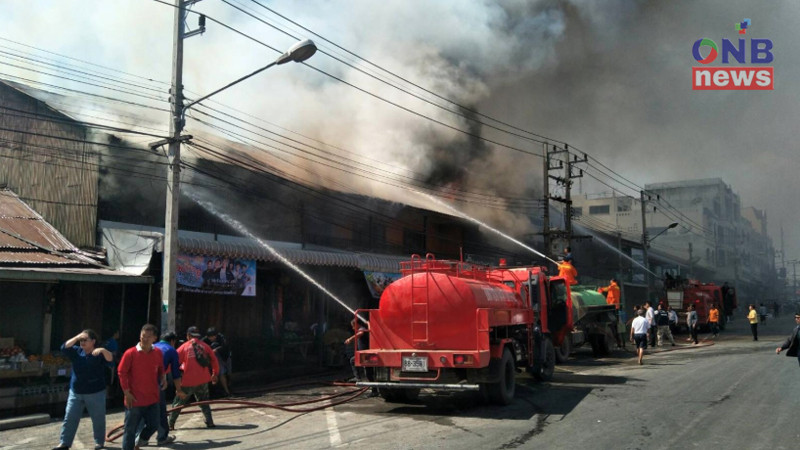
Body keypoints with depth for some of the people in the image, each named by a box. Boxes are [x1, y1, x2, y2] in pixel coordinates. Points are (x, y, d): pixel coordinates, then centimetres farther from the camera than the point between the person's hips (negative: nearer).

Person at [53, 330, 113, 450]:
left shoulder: (99, 354, -7)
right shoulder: (77, 351, 5)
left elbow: (110, 360, -22)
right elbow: (64, 348, -7)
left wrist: (103, 350, -39)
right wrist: (76, 337, -17)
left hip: (95, 393, -4)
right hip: (75, 392, 4)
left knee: (98, 419, 6)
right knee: (69, 418, 6)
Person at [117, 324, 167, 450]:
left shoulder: (158, 353, 0)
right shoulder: (130, 353, -12)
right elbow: (121, 372, -7)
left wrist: (163, 378, -1)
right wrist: (127, 392, -9)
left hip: (152, 399, 4)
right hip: (134, 400, -4)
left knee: (153, 426, 13)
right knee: (130, 430, 5)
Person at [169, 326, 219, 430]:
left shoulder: (184, 347, -2)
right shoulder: (204, 346, 3)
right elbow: (214, 361, 6)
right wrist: (215, 374, 19)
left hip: (188, 381, -2)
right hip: (203, 380, 2)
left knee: (178, 403, 11)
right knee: (203, 402, 17)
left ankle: (170, 424, 13)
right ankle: (209, 422, 9)